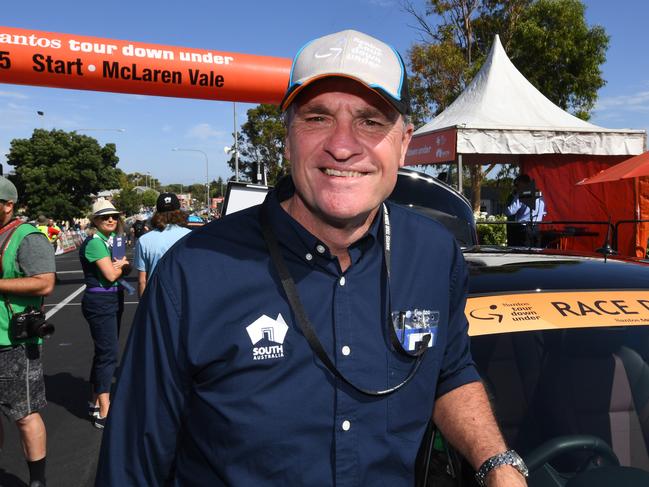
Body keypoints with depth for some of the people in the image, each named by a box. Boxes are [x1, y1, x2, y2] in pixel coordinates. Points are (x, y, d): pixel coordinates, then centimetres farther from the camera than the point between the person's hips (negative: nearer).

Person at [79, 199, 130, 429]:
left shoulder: (111, 240, 13)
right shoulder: (94, 242, -15)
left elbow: (126, 268, 11)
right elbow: (110, 275, -20)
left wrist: (120, 264, -10)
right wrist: (121, 264, -1)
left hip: (113, 300, 9)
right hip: (99, 301, -9)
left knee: (104, 352, 15)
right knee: (108, 354, -10)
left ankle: (96, 402, 27)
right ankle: (103, 413, -6)